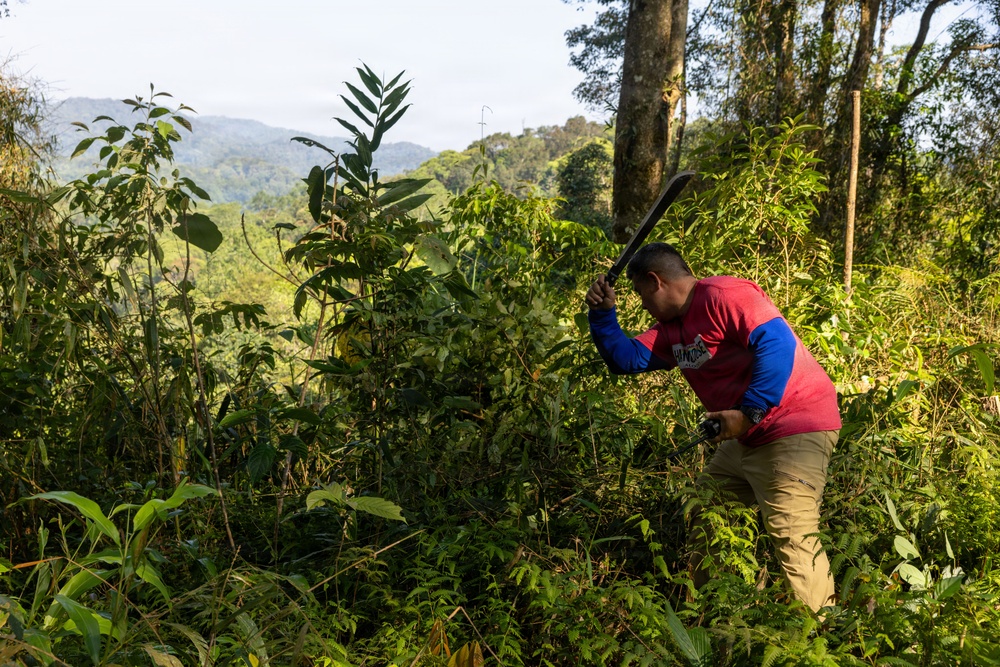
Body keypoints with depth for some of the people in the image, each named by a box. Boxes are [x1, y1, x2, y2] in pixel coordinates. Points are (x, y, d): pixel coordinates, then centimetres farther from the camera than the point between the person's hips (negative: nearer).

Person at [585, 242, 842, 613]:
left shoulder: (723, 296, -17)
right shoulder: (673, 325, 14)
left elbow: (777, 344, -28)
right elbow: (628, 358, 10)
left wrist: (749, 411, -28)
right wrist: (603, 314, -2)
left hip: (795, 427, -11)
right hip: (748, 436, 11)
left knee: (791, 535, -18)